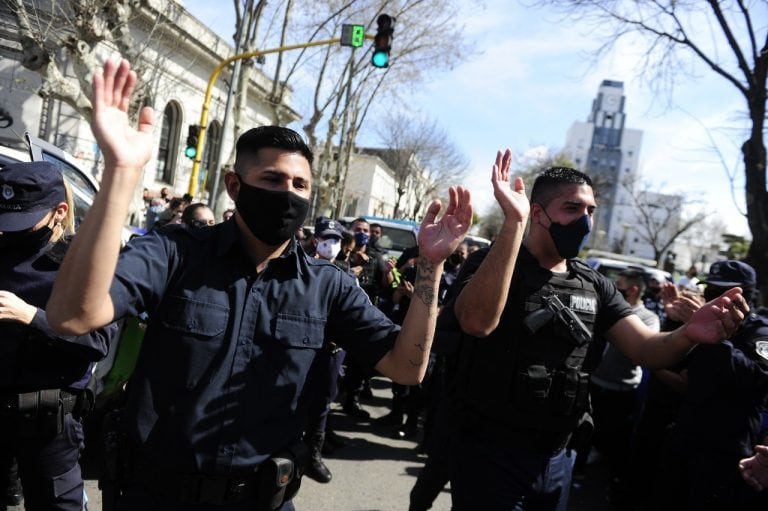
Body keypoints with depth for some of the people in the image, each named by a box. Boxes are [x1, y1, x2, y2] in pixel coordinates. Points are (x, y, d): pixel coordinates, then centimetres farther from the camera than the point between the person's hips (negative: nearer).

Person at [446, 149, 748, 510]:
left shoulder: (595, 287, 6)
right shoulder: (490, 264, -11)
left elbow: (645, 348, -5)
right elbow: (477, 321, -32)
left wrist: (689, 333, -27)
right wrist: (513, 223, -37)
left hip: (557, 458, 6)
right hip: (490, 453, -5)